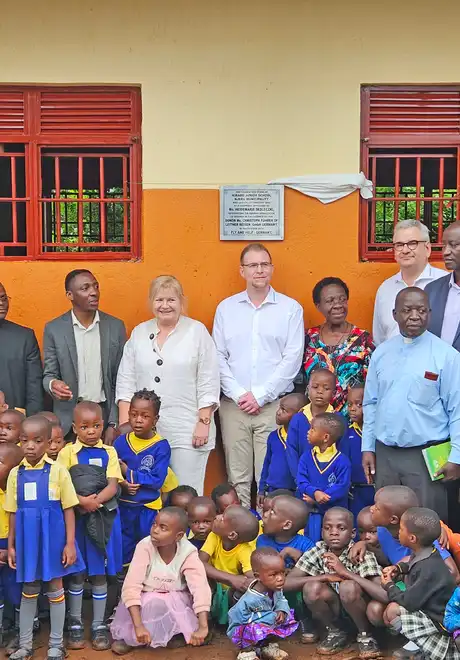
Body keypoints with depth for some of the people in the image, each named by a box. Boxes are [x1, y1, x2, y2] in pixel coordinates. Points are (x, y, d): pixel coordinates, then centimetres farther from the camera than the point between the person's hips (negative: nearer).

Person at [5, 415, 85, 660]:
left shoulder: (58, 471, -9)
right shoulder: (15, 473, 1)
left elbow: (68, 509, -6)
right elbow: (13, 513, 7)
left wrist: (70, 543, -10)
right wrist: (11, 545, 6)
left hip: (53, 539, -3)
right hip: (27, 540, 3)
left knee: (55, 589, 9)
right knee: (29, 591, 13)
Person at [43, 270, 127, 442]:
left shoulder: (116, 326, 2)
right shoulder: (54, 329, 0)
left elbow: (120, 379, 3)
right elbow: (49, 374, 4)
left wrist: (114, 424, -2)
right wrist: (53, 384, -21)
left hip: (105, 415, 1)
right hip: (69, 418, 0)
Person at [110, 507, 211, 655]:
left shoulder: (188, 553, -20)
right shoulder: (145, 547, -23)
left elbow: (200, 589, -28)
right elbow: (131, 586, -28)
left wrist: (202, 627, -41)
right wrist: (138, 626, -38)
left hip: (176, 602, 1)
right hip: (146, 600, 0)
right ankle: (128, 636, -3)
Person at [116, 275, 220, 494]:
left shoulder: (197, 331, 1)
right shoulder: (139, 333, 11)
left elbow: (208, 384, -2)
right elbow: (126, 382, 10)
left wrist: (204, 423, -7)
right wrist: (125, 425, 3)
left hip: (187, 431, -3)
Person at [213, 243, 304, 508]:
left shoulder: (291, 308, 3)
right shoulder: (226, 308, 10)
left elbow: (292, 359, -3)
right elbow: (218, 357, 6)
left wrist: (260, 395, -8)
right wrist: (238, 394, -6)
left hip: (274, 404, -2)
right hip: (233, 405, 2)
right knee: (238, 477, 5)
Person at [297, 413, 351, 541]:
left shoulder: (342, 461, -11)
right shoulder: (306, 457, 2)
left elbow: (343, 487, -17)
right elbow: (301, 482, -5)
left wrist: (316, 500, -20)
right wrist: (315, 492, -26)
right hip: (313, 512, 3)